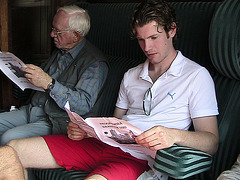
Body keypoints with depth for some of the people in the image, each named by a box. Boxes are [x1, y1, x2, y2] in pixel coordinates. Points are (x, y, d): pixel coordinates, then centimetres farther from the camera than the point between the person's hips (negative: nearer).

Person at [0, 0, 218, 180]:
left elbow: (211, 141, -4)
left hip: (139, 157, -5)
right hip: (101, 144, 6)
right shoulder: (131, 75, 22)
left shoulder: (196, 75, 2)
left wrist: (175, 135, -26)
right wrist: (84, 130, 2)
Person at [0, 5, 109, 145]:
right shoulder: (59, 52, 14)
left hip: (58, 122, -8)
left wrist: (49, 83, -31)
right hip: (31, 110, 9)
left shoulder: (95, 63, -14)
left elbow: (84, 105, -24)